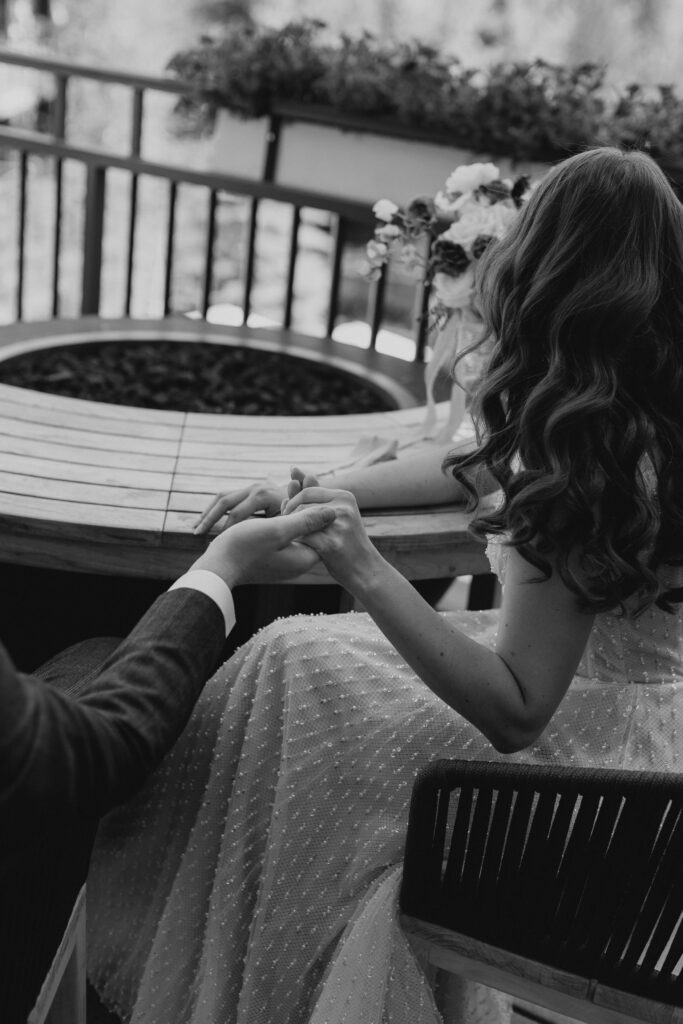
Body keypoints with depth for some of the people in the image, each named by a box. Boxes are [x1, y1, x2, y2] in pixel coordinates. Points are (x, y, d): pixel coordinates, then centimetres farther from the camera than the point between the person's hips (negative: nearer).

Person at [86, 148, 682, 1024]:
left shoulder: (585, 467, -29)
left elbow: (515, 713, -26)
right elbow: (475, 471, 12)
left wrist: (363, 571, -32)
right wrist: (314, 492, 5)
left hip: (585, 746, -8)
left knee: (294, 671, -5)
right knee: (302, 654, 8)